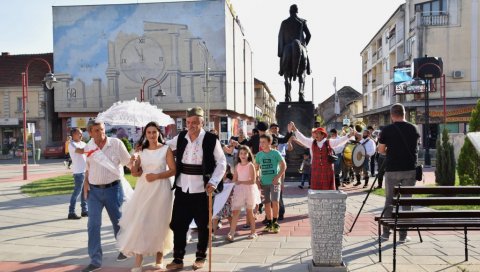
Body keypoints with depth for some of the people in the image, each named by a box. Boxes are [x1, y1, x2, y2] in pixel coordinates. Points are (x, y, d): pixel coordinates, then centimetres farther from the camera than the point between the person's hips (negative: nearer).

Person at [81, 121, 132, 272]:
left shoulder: (116, 143, -9)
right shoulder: (88, 147, 3)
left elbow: (129, 162, -5)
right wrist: (86, 182, 4)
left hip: (113, 188, -3)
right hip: (94, 190, 3)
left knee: (118, 222, 12)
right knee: (93, 225, 0)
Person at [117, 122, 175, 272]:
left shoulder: (166, 149, -1)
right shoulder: (141, 151, 8)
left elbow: (173, 170, -5)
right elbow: (136, 173, 7)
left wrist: (156, 176, -16)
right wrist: (133, 165, -15)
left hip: (161, 189, -2)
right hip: (144, 189, 3)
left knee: (159, 223, 6)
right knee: (139, 222, -4)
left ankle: (159, 256, 23)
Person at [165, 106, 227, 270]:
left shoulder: (211, 140, -10)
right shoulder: (180, 137, 2)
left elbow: (221, 163, -5)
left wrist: (213, 182, -16)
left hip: (201, 189, -3)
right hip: (182, 189, 3)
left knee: (203, 225, 11)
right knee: (178, 224, 7)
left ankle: (201, 257, 30)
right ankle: (178, 259, 22)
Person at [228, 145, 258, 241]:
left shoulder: (250, 165, -6)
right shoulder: (237, 166, 7)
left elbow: (253, 181, -12)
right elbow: (234, 180, 8)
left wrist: (241, 182, -11)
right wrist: (246, 182, -7)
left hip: (249, 190, -3)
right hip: (239, 190, 3)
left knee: (249, 211, 8)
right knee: (235, 211, -5)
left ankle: (253, 232, 22)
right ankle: (231, 233, -8)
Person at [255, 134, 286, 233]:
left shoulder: (275, 153, -4)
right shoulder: (259, 154, 6)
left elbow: (284, 166, -3)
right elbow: (256, 168, 15)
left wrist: (278, 177, -13)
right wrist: (257, 179, 3)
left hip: (274, 182, -4)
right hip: (264, 182, 4)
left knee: (275, 202, -11)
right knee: (267, 203, 8)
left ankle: (275, 222, 5)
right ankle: (269, 223, 19)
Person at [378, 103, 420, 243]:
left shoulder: (387, 130, -6)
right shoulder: (413, 128, 3)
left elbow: (381, 150, 0)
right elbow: (416, 146, 17)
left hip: (392, 170, -2)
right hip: (410, 170, 2)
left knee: (389, 201, 9)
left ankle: (386, 232, 14)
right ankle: (403, 234, 8)